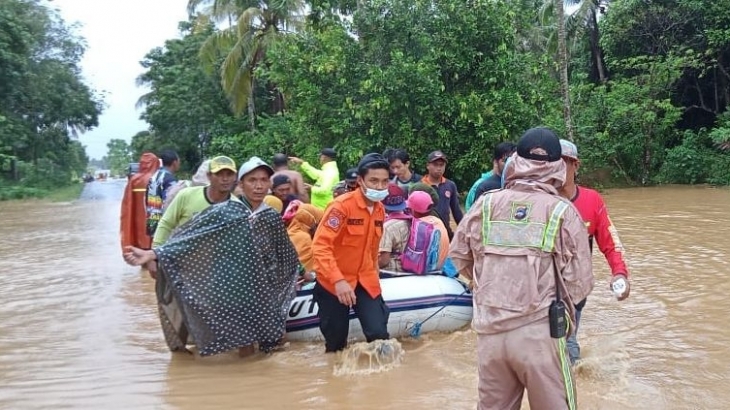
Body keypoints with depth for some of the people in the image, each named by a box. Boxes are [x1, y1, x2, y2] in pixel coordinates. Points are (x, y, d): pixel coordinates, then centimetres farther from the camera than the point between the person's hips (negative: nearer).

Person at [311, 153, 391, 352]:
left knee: (379, 334, -10)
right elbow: (320, 245, -26)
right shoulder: (342, 205, -19)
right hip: (334, 283, -5)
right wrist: (337, 280, -35)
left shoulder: (380, 210, 3)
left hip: (365, 281, 5)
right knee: (336, 341, 7)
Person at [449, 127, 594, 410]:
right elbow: (579, 283, -6)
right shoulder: (562, 211, -7)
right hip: (539, 333, -3)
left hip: (489, 332, 3)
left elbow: (458, 256, 10)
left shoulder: (486, 204, 0)